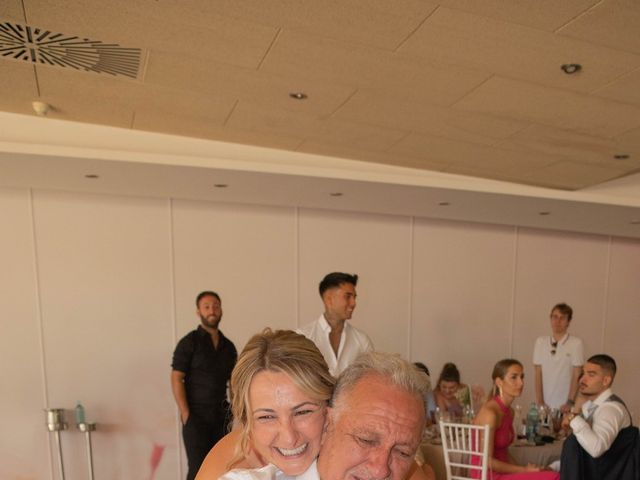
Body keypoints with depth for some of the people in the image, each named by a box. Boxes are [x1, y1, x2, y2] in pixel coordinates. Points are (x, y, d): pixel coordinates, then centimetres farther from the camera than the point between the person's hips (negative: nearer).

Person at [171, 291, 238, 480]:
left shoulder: (228, 346, 9)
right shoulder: (189, 342, -4)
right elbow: (176, 379, -8)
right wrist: (185, 414, -13)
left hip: (222, 416, 4)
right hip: (196, 416, -4)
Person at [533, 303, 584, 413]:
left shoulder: (576, 343, -6)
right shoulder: (540, 342, 3)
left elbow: (577, 375, -6)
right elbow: (537, 374, 1)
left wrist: (570, 402, -11)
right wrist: (540, 401, -4)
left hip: (565, 405, -2)